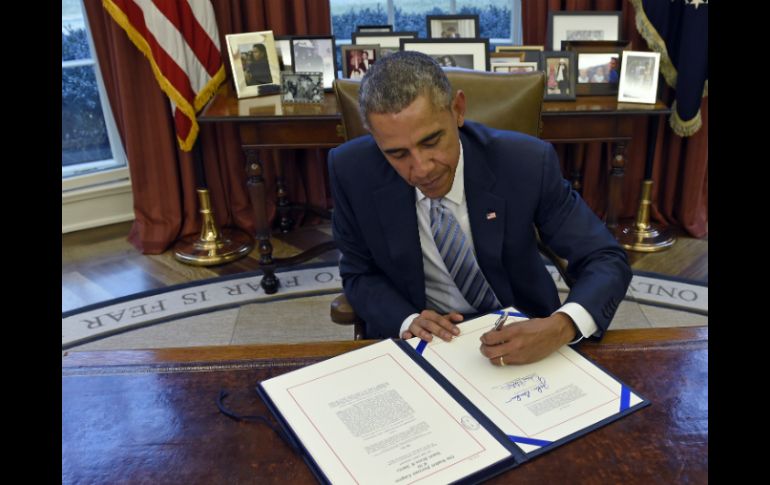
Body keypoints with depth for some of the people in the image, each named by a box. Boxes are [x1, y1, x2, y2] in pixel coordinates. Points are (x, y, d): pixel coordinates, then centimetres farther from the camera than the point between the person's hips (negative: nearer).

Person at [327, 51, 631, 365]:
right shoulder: (351, 170, -16)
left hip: (519, 333, 1)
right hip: (418, 338, 0)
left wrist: (561, 328, -33)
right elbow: (359, 274, -2)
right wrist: (407, 321, -21)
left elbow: (606, 261, -14)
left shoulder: (526, 162, -19)